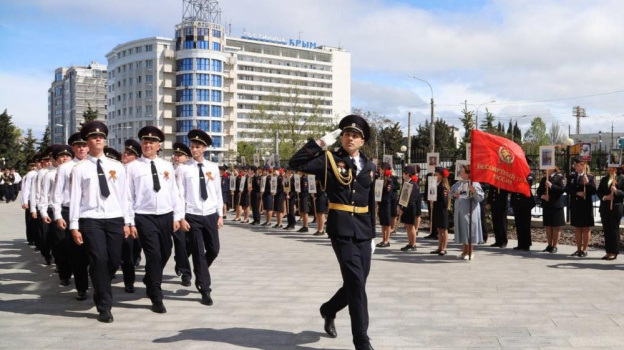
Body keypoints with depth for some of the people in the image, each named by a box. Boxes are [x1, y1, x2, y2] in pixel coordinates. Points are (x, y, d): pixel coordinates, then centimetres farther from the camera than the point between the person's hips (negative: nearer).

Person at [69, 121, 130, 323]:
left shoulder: (117, 167, 9)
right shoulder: (79, 168, 1)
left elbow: (123, 195, 10)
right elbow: (75, 198, -1)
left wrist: (126, 222, 8)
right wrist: (74, 226, -6)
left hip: (115, 219, 3)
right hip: (90, 220, -3)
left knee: (114, 261, 4)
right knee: (99, 260, -10)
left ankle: (100, 292, 35)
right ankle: (104, 306, 2)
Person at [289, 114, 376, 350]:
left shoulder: (369, 167, 11)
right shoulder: (329, 160, -2)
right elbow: (296, 163, -15)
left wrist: (372, 234, 16)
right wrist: (321, 143, -15)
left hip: (363, 233, 5)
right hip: (341, 231, -5)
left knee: (356, 284, 12)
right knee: (356, 284, -11)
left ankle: (329, 310, 43)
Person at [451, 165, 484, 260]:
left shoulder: (474, 183, -7)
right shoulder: (458, 184, 10)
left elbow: (481, 197, -11)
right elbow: (451, 192, 21)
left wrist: (474, 191, -28)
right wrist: (454, 195, 0)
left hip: (470, 210, -6)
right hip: (459, 210, 6)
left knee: (469, 230, -2)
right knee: (462, 229, 10)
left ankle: (471, 252, 7)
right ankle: (464, 251, 20)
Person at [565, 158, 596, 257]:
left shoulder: (590, 177, -3)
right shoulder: (571, 176, 9)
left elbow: (593, 191, -9)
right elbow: (567, 189, 2)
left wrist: (587, 183, -22)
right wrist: (577, 193, -12)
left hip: (586, 205, -4)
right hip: (574, 205, 4)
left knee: (586, 228, 2)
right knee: (577, 228, 10)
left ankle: (584, 250, 8)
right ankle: (579, 249, 18)